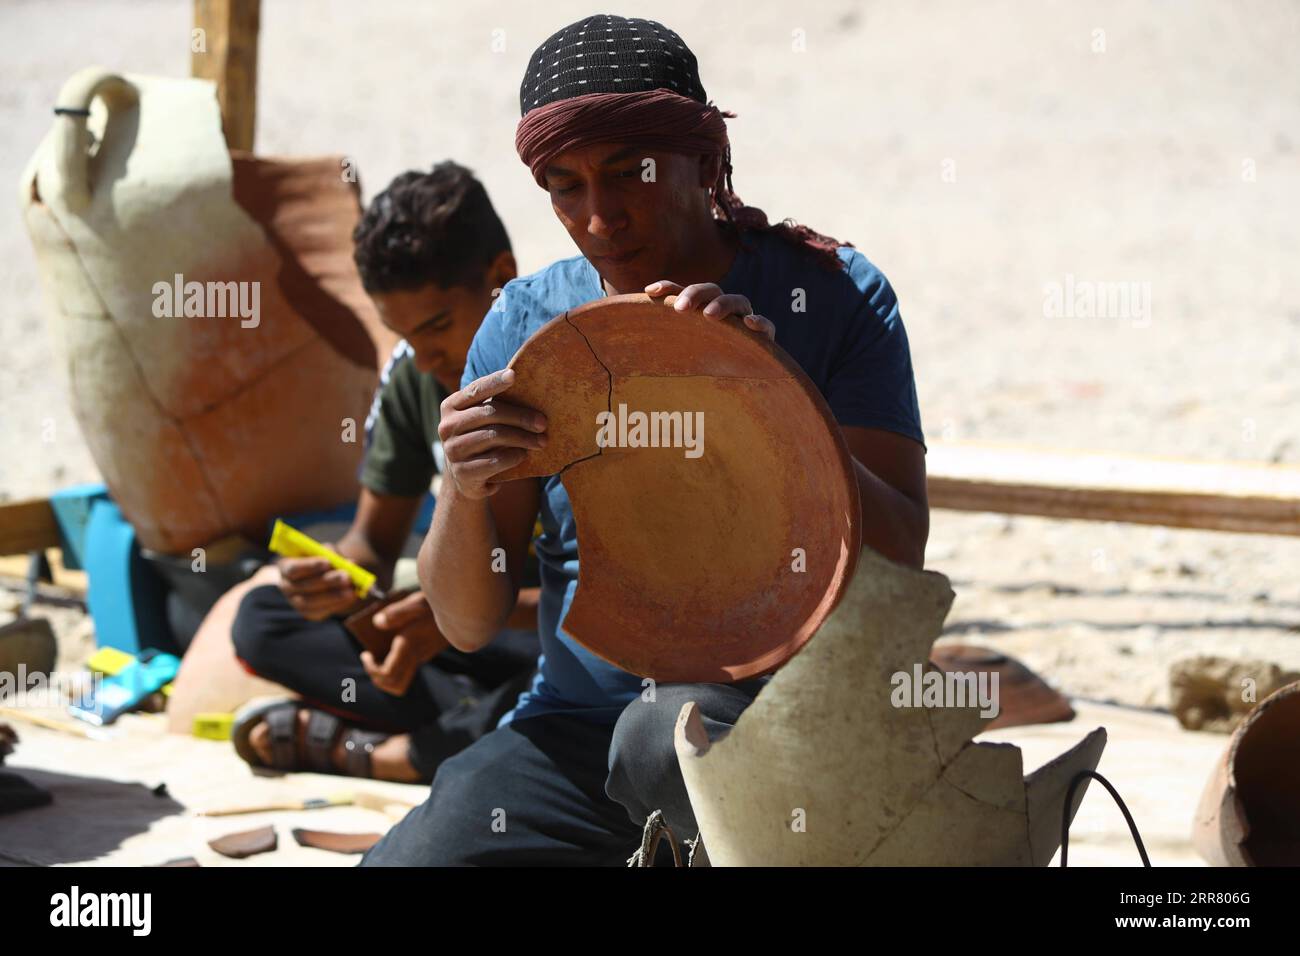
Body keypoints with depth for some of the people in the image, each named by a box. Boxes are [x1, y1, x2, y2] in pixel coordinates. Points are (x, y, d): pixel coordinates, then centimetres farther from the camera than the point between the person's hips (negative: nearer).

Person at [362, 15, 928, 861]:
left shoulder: (831, 292, -2)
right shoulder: (527, 322, 6)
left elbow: (898, 564, -9)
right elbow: (468, 623, 6)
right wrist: (465, 492, -16)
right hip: (575, 723, 4)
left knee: (669, 737, -37)